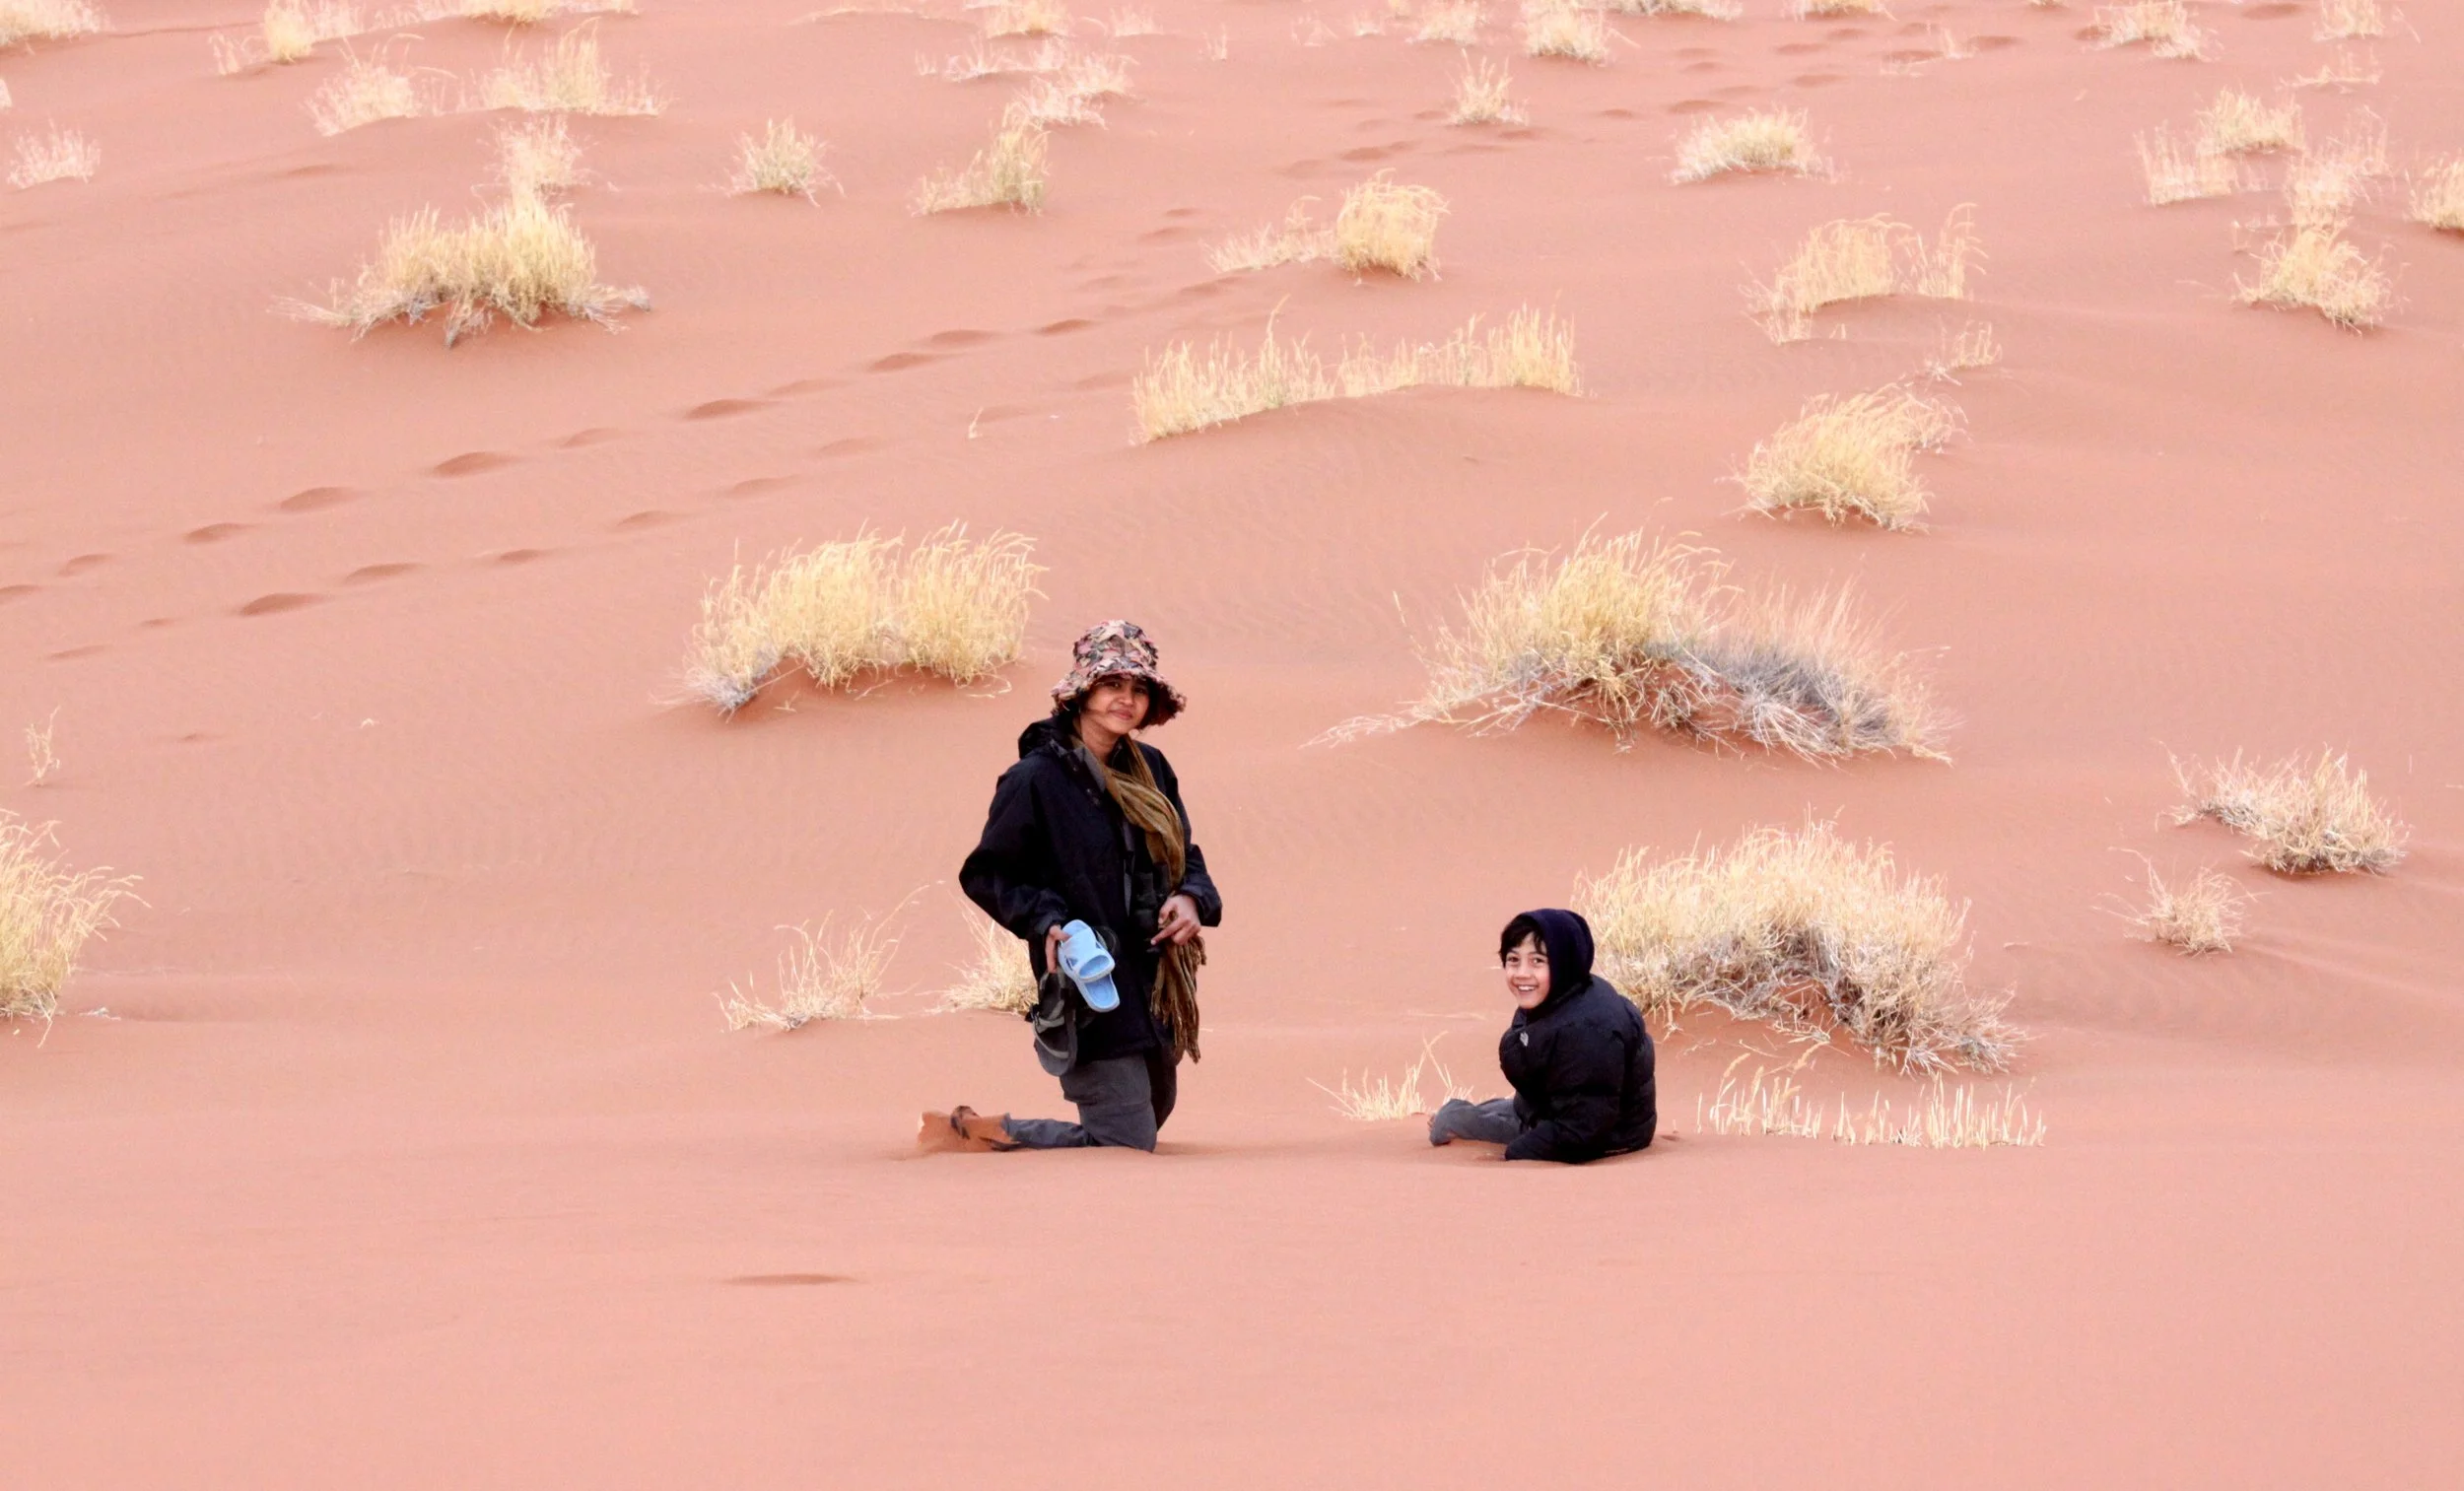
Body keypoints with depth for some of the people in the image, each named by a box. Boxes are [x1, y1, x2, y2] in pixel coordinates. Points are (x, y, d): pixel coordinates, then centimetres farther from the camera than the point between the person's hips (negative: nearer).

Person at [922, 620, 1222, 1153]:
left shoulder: (1150, 771, 8)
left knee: (1144, 1127, 18)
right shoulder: (1035, 780, -11)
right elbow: (985, 876, -5)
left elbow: (1186, 857, 18)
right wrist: (1045, 922, -21)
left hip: (1154, 985, 8)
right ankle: (975, 1132, 4)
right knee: (1124, 1142, -9)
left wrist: (1192, 898, -5)